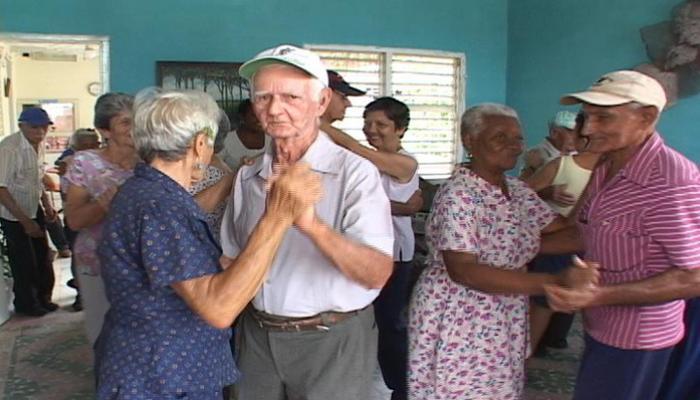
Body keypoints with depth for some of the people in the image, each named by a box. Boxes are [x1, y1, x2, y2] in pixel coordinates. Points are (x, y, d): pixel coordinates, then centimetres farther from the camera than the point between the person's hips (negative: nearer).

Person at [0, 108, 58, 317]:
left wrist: (47, 204, 7)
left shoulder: (38, 146, 0)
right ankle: (25, 304, 26)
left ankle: (42, 298, 31)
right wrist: (24, 220, -25)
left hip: (34, 210, 7)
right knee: (24, 262, 5)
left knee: (42, 258, 13)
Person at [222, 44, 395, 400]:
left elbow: (377, 274, -25)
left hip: (332, 341, -5)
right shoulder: (248, 176, 3)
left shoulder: (355, 173, -15)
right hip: (257, 337, 5)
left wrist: (312, 224, -38)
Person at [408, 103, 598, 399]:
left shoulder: (518, 190, 5)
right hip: (458, 326, -7)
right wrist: (556, 282, -35)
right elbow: (463, 271, -30)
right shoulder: (457, 195, -21)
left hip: (505, 324, 7)